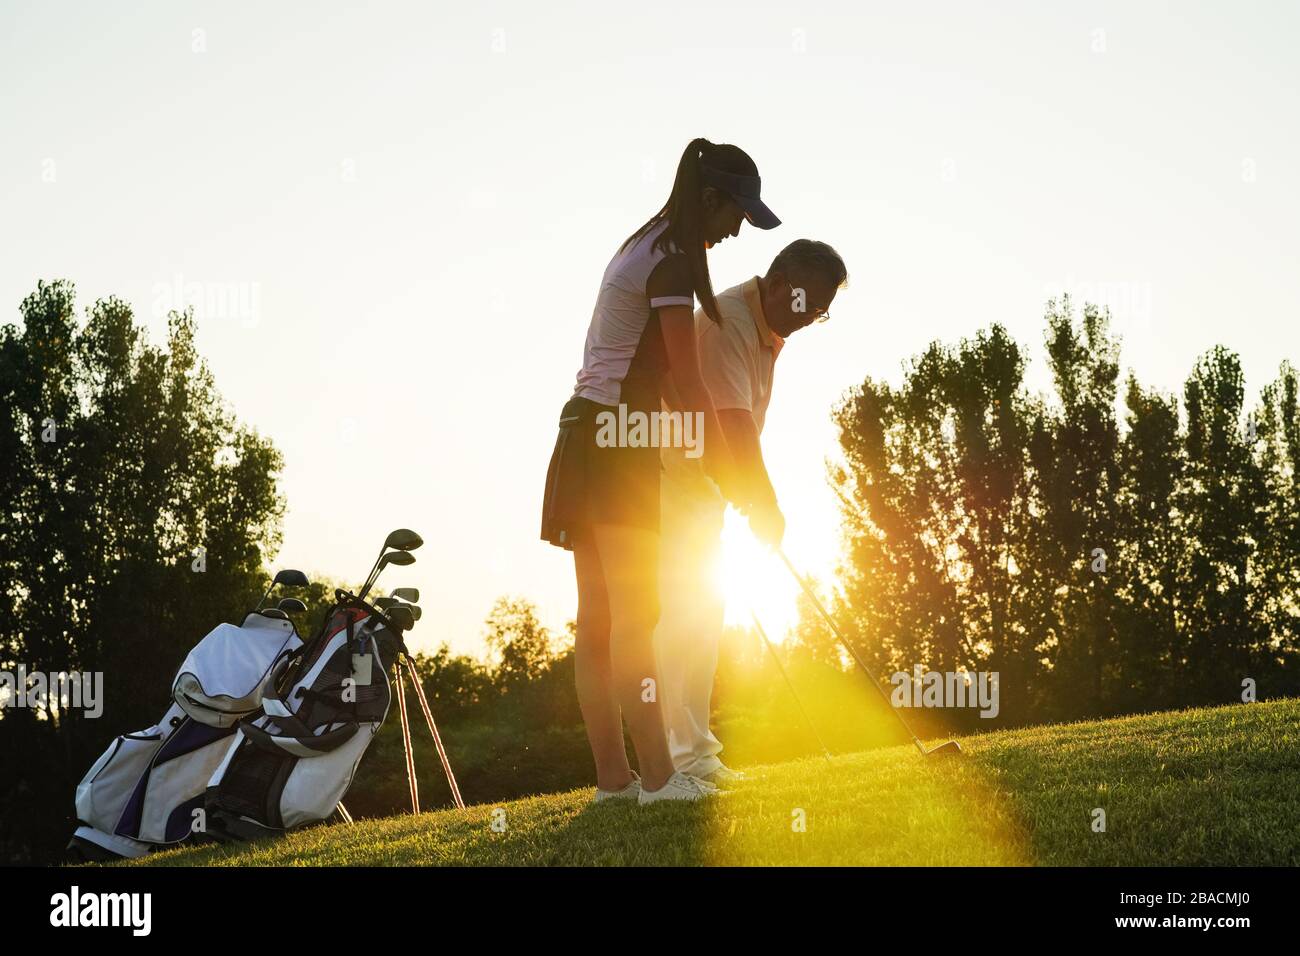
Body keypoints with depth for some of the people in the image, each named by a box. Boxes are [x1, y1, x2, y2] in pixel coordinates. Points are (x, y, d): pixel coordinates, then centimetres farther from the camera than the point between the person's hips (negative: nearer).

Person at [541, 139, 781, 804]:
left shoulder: (643, 248, 19)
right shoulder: (672, 261, -11)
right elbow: (687, 385, -14)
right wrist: (727, 479, -10)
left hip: (586, 437, 10)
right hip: (618, 444, -10)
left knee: (598, 619, 4)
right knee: (635, 613, -13)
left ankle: (612, 776, 3)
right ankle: (657, 776, -16)